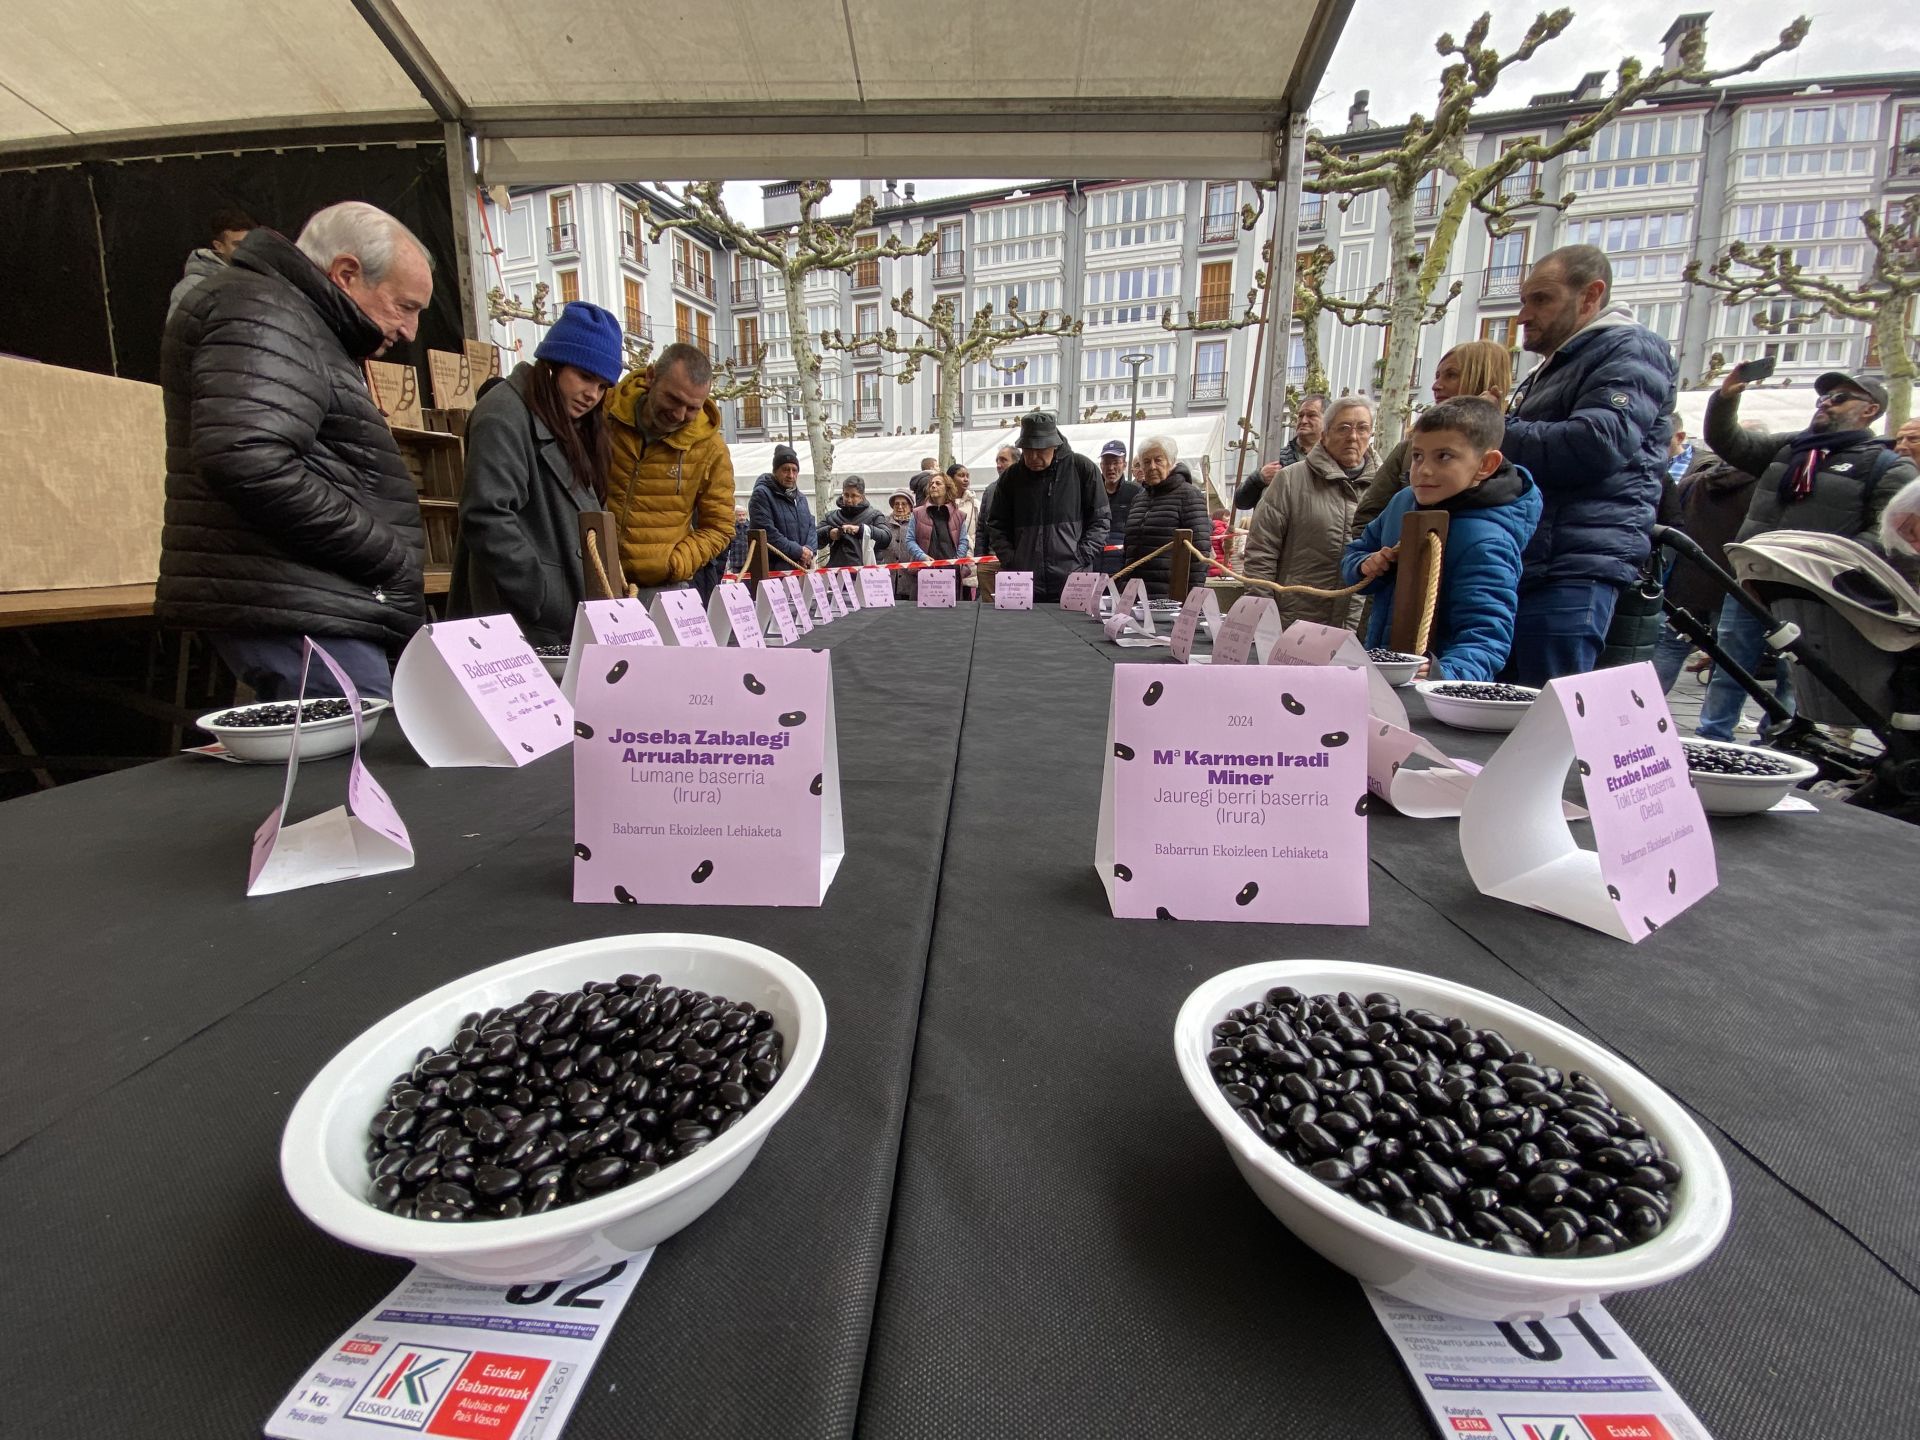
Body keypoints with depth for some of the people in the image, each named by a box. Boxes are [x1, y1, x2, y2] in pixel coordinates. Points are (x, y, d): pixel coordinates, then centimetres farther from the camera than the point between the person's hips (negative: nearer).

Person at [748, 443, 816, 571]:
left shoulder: (801, 498, 18)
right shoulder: (762, 494, -8)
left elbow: (811, 526, 14)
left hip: (801, 569, 7)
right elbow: (767, 533, -18)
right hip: (773, 569, -7)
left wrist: (809, 549, -8)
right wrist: (798, 551, -17)